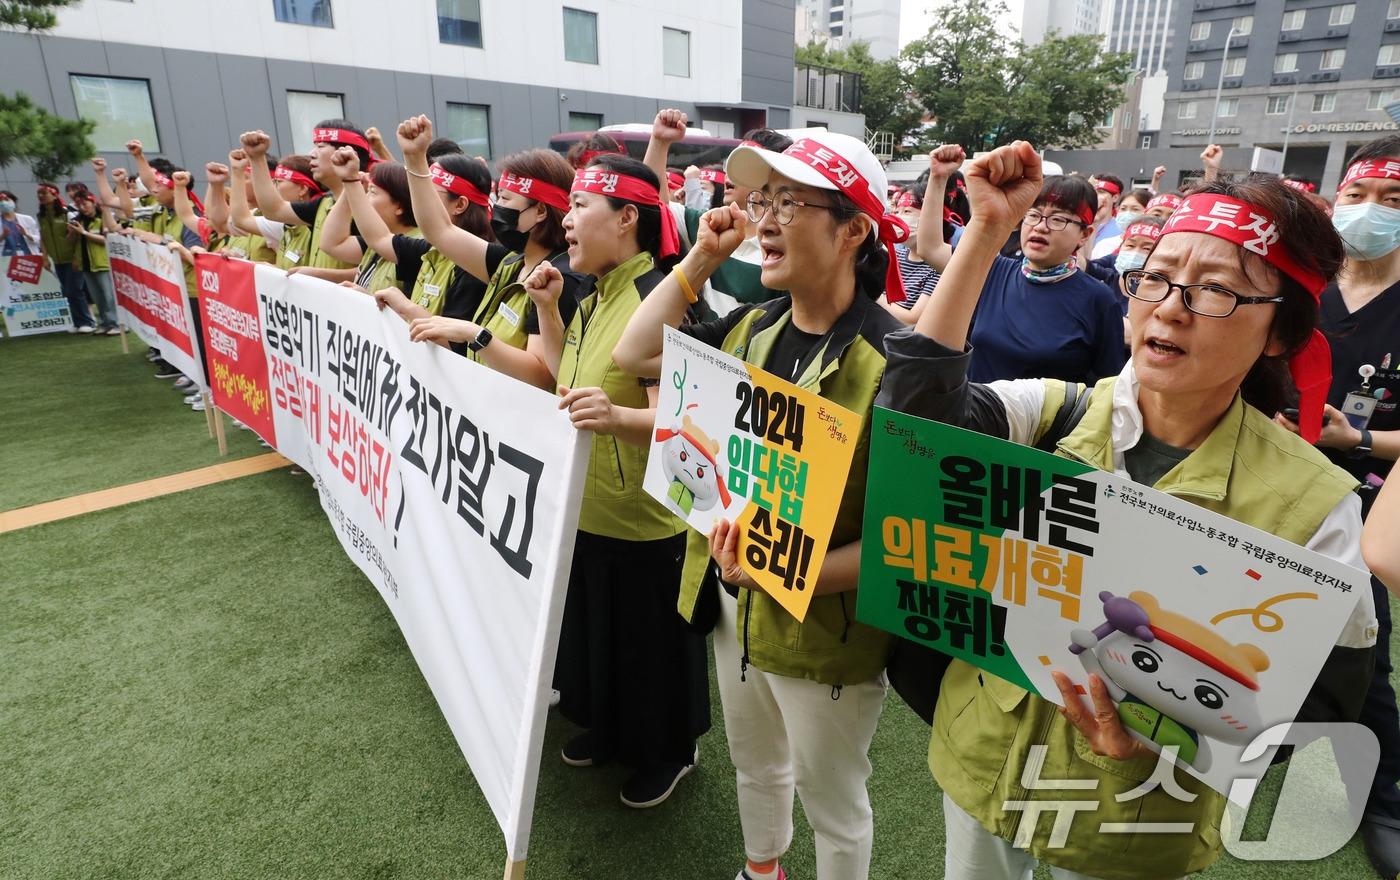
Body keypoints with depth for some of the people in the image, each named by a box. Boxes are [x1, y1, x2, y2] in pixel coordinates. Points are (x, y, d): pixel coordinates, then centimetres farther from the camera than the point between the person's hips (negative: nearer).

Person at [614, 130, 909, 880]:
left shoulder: (889, 360, -24)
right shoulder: (751, 328, -2)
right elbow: (635, 354, 3)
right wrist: (700, 259, -4)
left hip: (824, 627, -7)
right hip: (734, 602, 7)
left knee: (832, 803, 19)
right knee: (754, 767, 31)